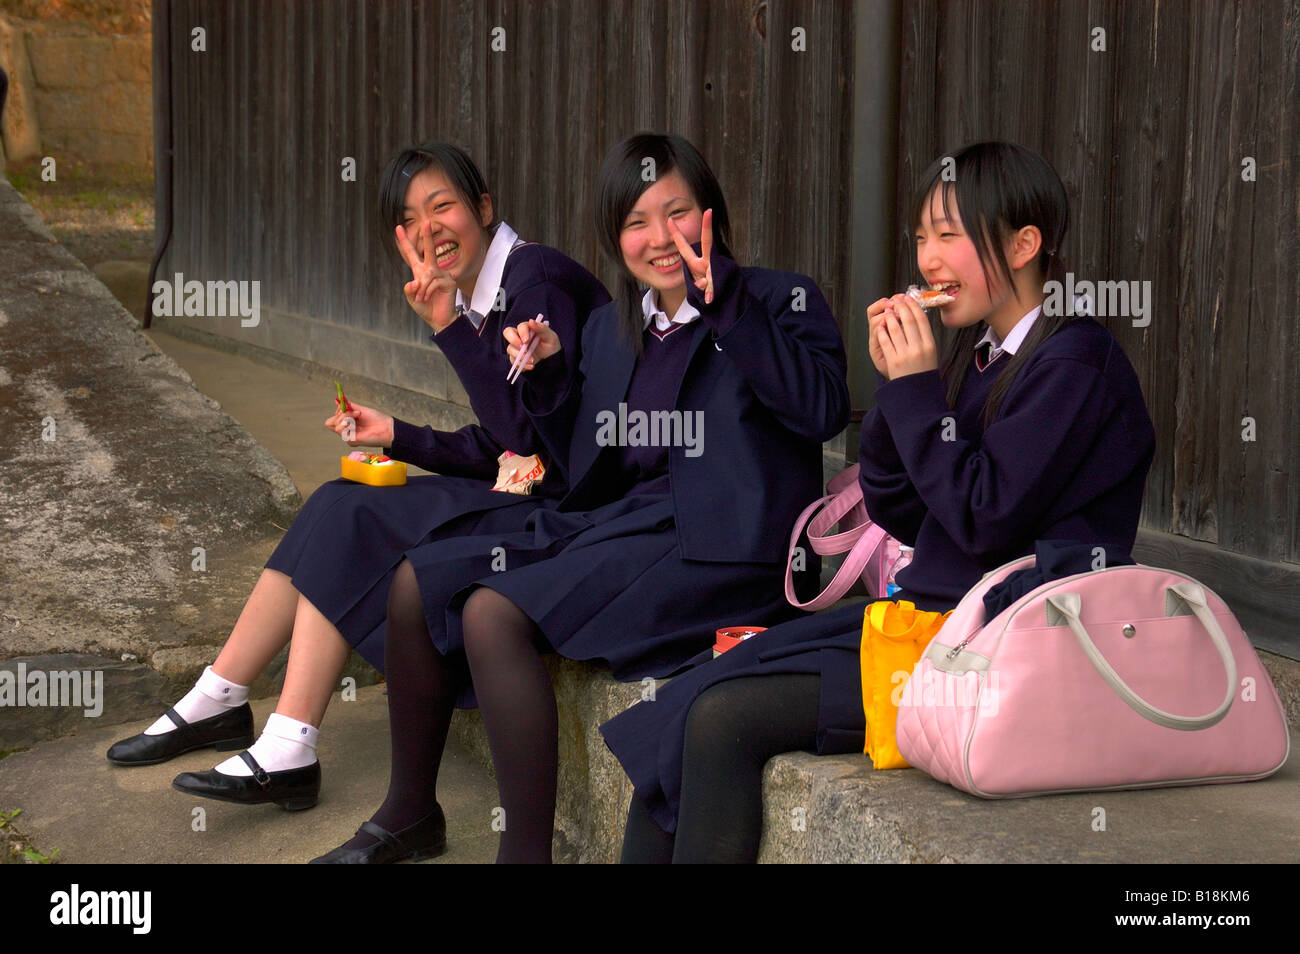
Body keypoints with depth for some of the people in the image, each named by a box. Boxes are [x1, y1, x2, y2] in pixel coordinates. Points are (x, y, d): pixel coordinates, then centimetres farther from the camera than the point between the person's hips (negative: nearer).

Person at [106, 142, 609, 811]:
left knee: (353, 523, -17)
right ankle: (217, 703, 3)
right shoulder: (480, 301, 14)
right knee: (335, 507, -2)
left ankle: (290, 753, -14)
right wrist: (397, 435, 8)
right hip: (513, 494, 9)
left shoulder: (536, 280, -14)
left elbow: (531, 437, -24)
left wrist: (448, 326, -24)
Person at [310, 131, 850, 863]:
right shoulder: (610, 328, 17)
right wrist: (549, 376, 6)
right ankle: (410, 814, 16)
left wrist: (722, 305, -25)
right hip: (617, 520, 8)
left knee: (493, 613, -25)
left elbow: (824, 410, -23)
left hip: (709, 546, -8)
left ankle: (527, 849, -14)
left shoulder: (781, 303, -3)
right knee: (418, 581, 1)